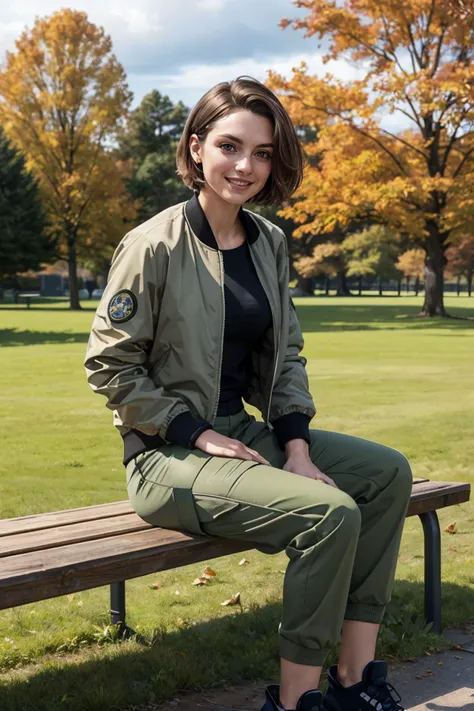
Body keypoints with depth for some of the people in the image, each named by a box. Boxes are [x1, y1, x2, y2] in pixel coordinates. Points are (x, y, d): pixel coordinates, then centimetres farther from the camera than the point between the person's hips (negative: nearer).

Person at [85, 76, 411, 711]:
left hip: (247, 431, 8)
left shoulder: (269, 243, 7)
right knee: (330, 513, -25)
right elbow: (109, 365, -12)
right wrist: (199, 433, -14)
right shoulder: (154, 246, -13)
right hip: (168, 455, -8)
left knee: (387, 472, -4)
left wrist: (296, 444, -2)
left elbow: (286, 353, 13)